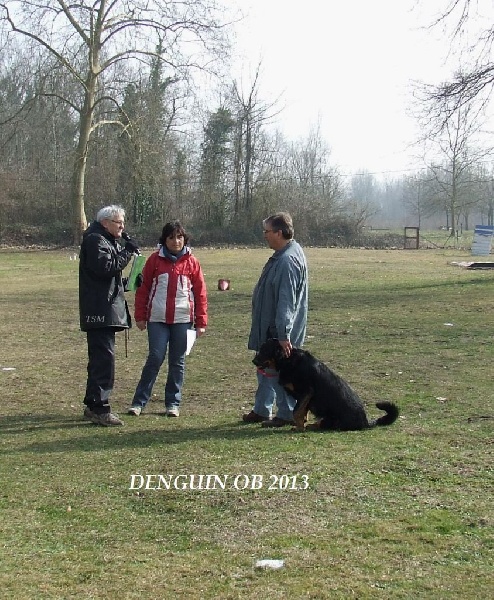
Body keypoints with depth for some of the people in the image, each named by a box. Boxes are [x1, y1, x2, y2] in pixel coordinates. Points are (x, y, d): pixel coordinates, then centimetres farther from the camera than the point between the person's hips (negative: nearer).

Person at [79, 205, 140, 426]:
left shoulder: (109, 241, 23)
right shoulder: (95, 240, -9)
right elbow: (105, 266, -23)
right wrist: (128, 252, -17)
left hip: (107, 308, 11)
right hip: (100, 310, -11)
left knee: (100, 358, 14)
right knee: (104, 357, -14)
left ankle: (93, 405, 21)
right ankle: (99, 408, -14)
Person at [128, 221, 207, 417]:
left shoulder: (191, 262, 4)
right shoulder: (155, 260, 3)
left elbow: (200, 293, 5)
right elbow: (143, 288, 5)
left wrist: (201, 321, 2)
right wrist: (140, 316, 1)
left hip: (182, 319, 1)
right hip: (157, 319, -1)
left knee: (177, 362, 6)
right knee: (155, 359, -6)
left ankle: (173, 403, 16)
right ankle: (139, 402, 3)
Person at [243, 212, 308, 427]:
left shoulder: (288, 260, -24)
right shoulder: (283, 255, 10)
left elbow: (286, 302, -29)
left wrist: (284, 334, -30)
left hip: (279, 330, -11)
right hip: (270, 326, 11)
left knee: (278, 371, 0)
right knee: (266, 367, 18)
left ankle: (287, 414, 11)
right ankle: (261, 410, 29)